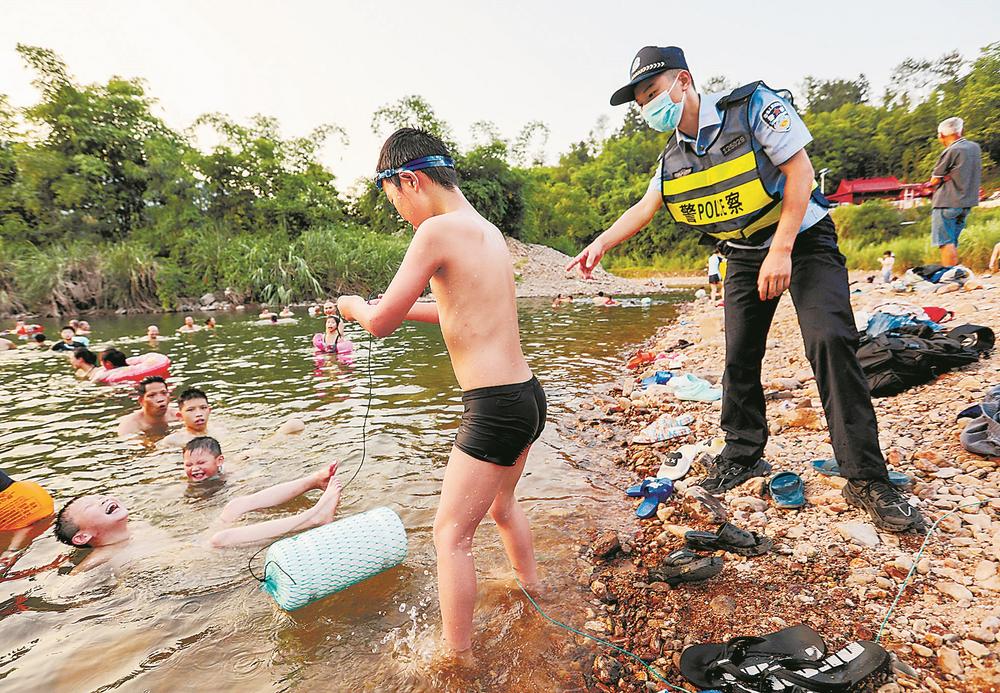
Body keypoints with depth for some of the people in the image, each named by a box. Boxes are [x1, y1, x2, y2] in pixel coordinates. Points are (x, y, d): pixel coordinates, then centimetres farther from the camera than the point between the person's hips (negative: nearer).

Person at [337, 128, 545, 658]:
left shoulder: (437, 230, -15)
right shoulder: (487, 230, 12)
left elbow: (381, 323, -11)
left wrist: (353, 306, 10)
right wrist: (400, 308, 28)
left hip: (494, 408, -9)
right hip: (527, 396, 9)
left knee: (451, 535, 6)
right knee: (502, 504, 30)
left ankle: (456, 657, 21)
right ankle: (532, 593, 50)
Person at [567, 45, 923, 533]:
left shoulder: (754, 106, -15)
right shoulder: (673, 158, 1)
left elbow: (800, 172, -18)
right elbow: (645, 207, 12)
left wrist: (781, 251, -24)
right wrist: (601, 244, 0)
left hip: (802, 238, -5)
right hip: (744, 254, 5)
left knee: (829, 341, -20)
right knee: (740, 356, 2)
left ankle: (867, 480, -11)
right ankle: (743, 455, 19)